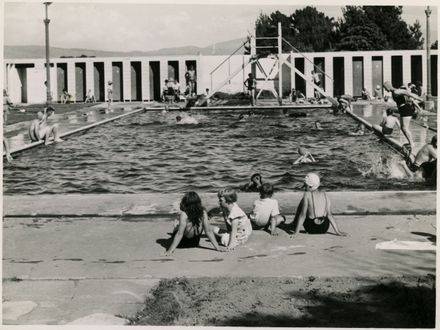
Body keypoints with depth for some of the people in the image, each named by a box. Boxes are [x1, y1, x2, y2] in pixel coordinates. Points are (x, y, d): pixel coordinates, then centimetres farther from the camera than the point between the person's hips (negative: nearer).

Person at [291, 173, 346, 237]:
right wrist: (337, 231, -4)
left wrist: (296, 232, -12)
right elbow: (329, 215, -6)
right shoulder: (325, 195, -1)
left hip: (311, 229, -3)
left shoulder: (307, 194, -12)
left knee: (301, 204, 17)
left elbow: (303, 215, -14)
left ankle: (295, 223, 38)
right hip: (324, 229, 3)